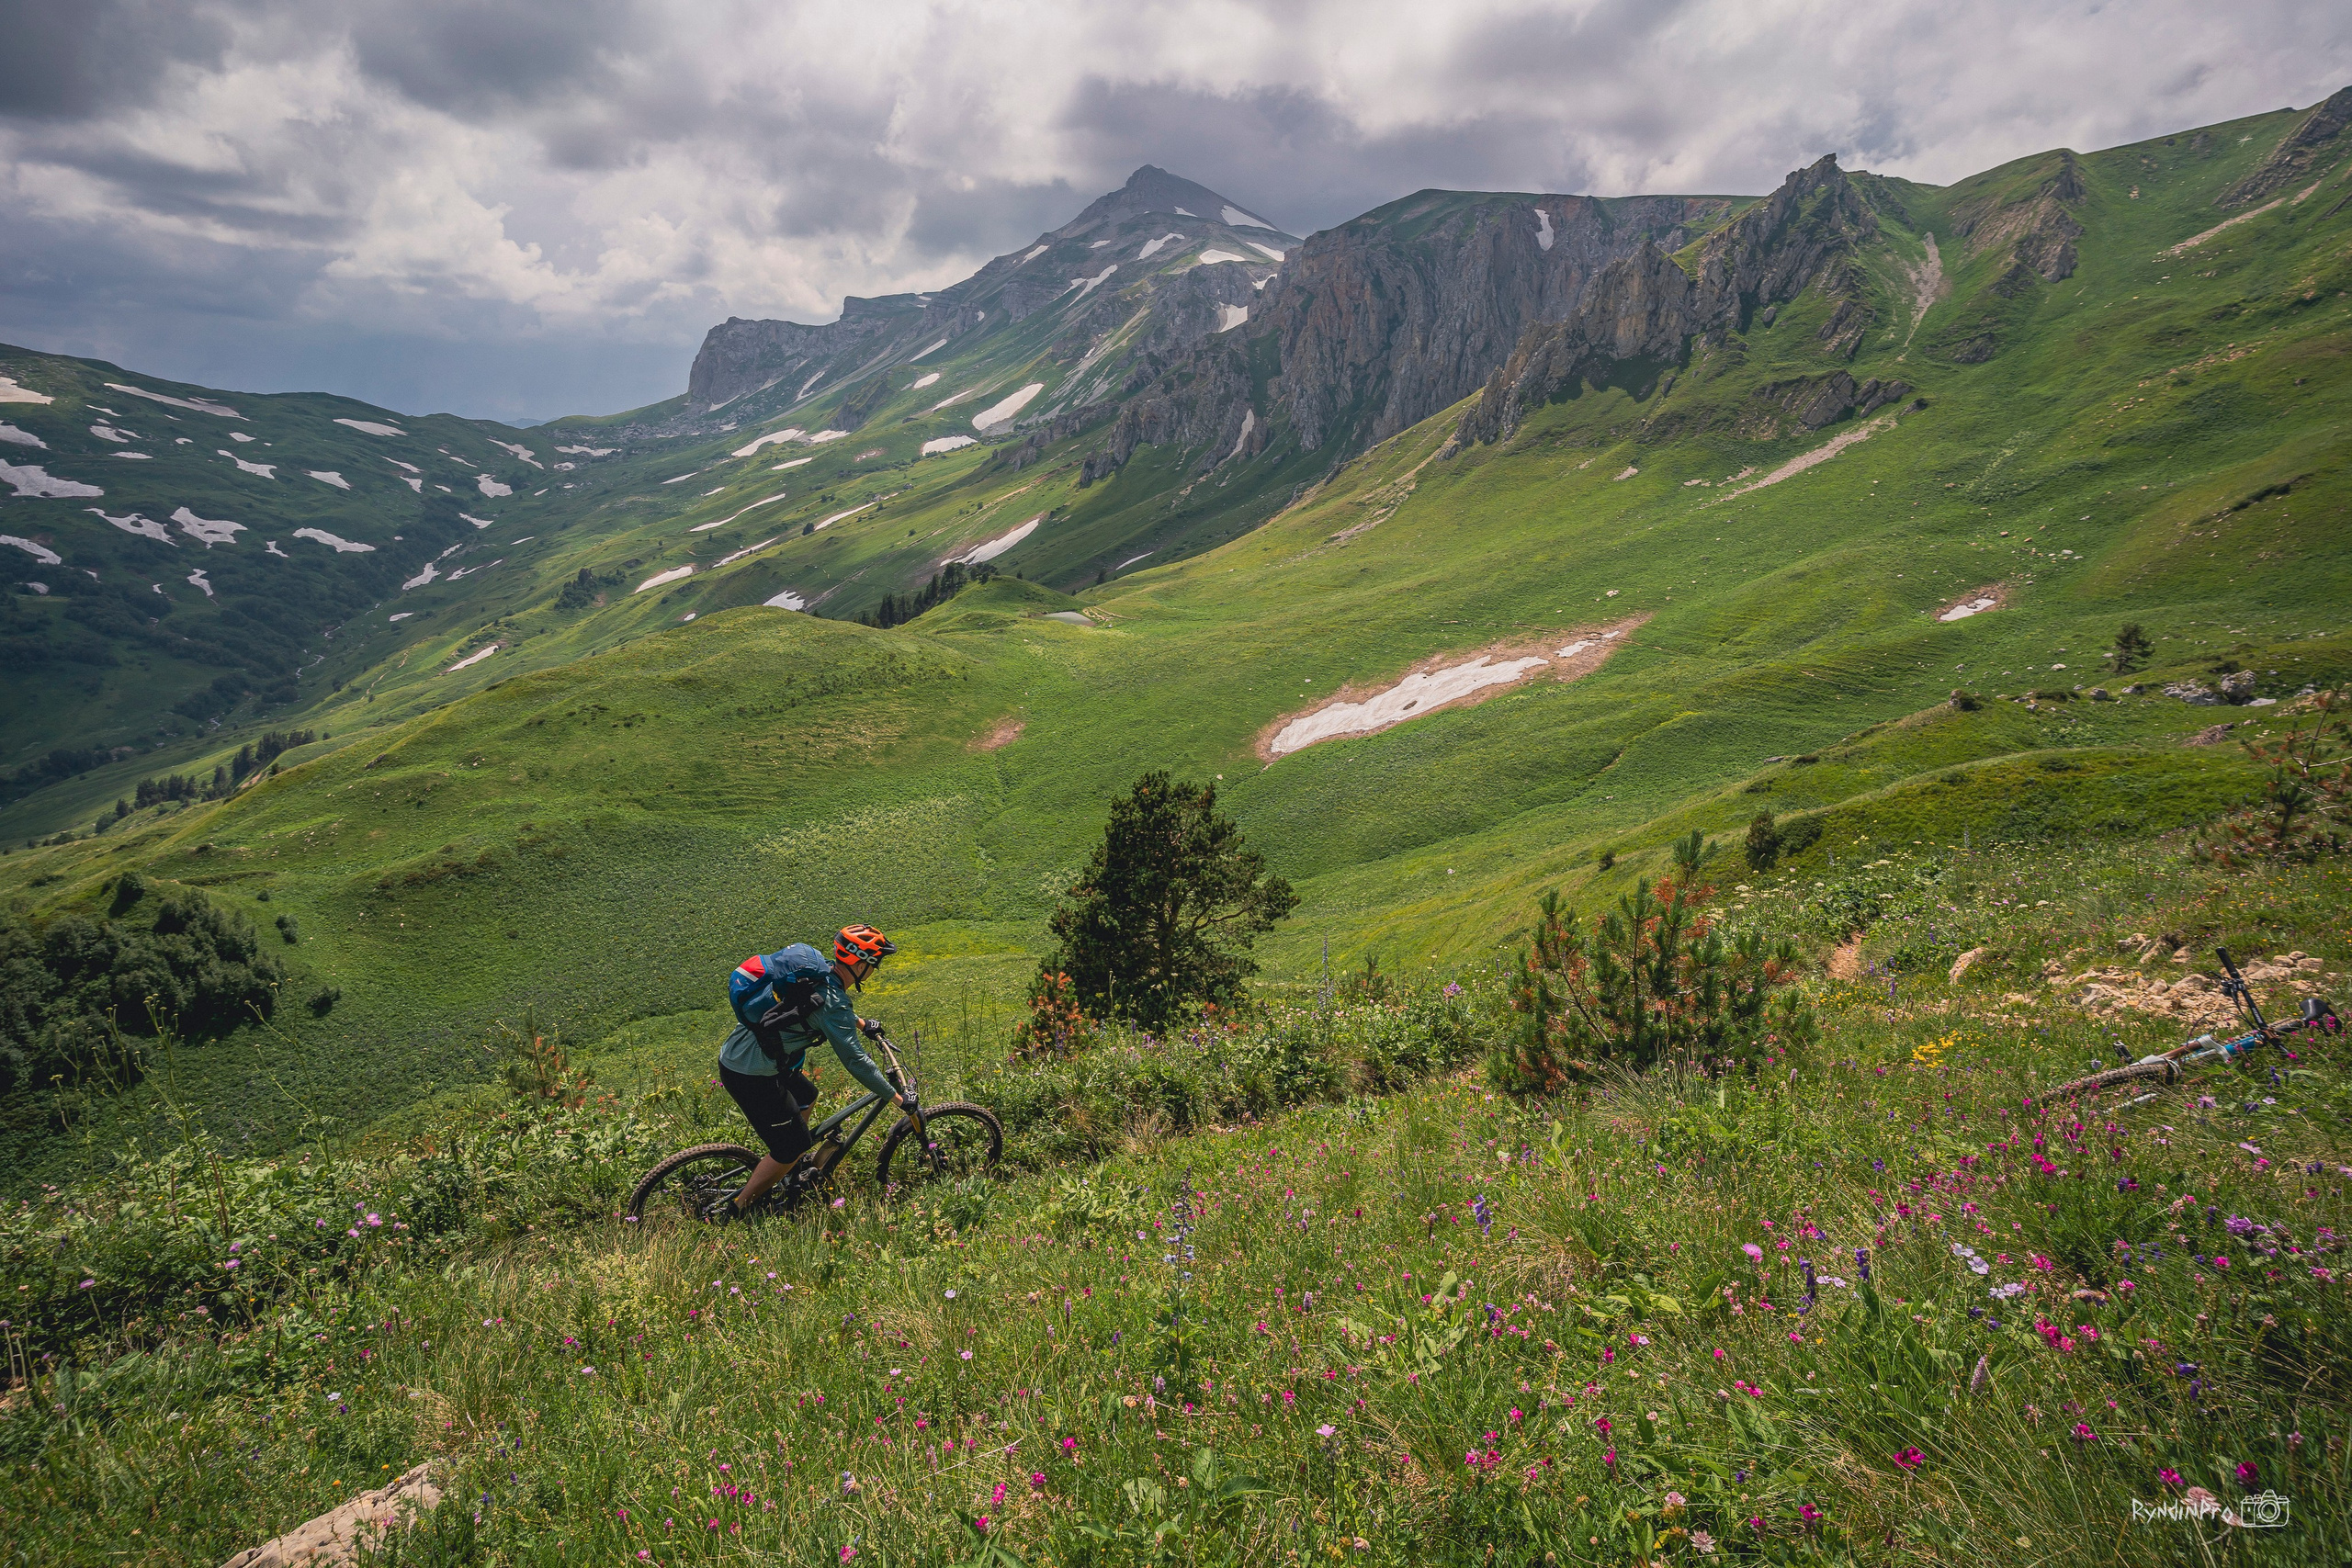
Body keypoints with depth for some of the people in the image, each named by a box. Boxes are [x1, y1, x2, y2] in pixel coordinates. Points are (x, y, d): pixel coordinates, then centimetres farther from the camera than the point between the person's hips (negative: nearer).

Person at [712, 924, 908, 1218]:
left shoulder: (818, 969, 3)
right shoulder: (832, 1003, -23)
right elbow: (855, 1060, -21)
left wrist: (861, 1022, 39)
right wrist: (898, 1098, -14)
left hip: (734, 1054, 10)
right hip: (751, 1076, -10)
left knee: (805, 1098, 29)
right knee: (792, 1146, 1)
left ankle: (783, 1172, 43)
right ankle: (732, 1213, 12)